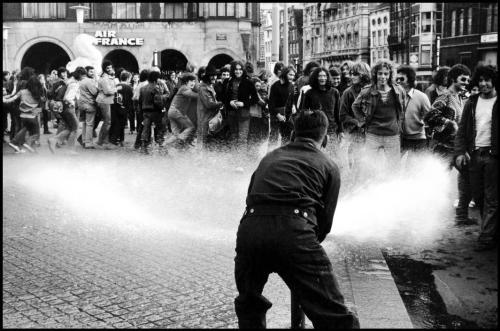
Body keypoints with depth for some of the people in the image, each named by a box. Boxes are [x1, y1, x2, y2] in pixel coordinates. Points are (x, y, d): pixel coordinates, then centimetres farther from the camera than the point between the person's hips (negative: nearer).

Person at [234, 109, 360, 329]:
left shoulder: (270, 158, 31)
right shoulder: (329, 167, 20)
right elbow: (325, 221, 16)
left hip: (249, 228, 4)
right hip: (293, 231, -4)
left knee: (248, 306, 29)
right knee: (334, 317, 0)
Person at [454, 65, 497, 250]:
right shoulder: (472, 103, 11)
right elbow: (462, 130, 10)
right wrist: (460, 152, -3)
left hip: (492, 156, -4)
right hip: (474, 156, 4)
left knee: (491, 199, -2)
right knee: (478, 197, 9)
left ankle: (486, 238, 0)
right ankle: (490, 230, 25)